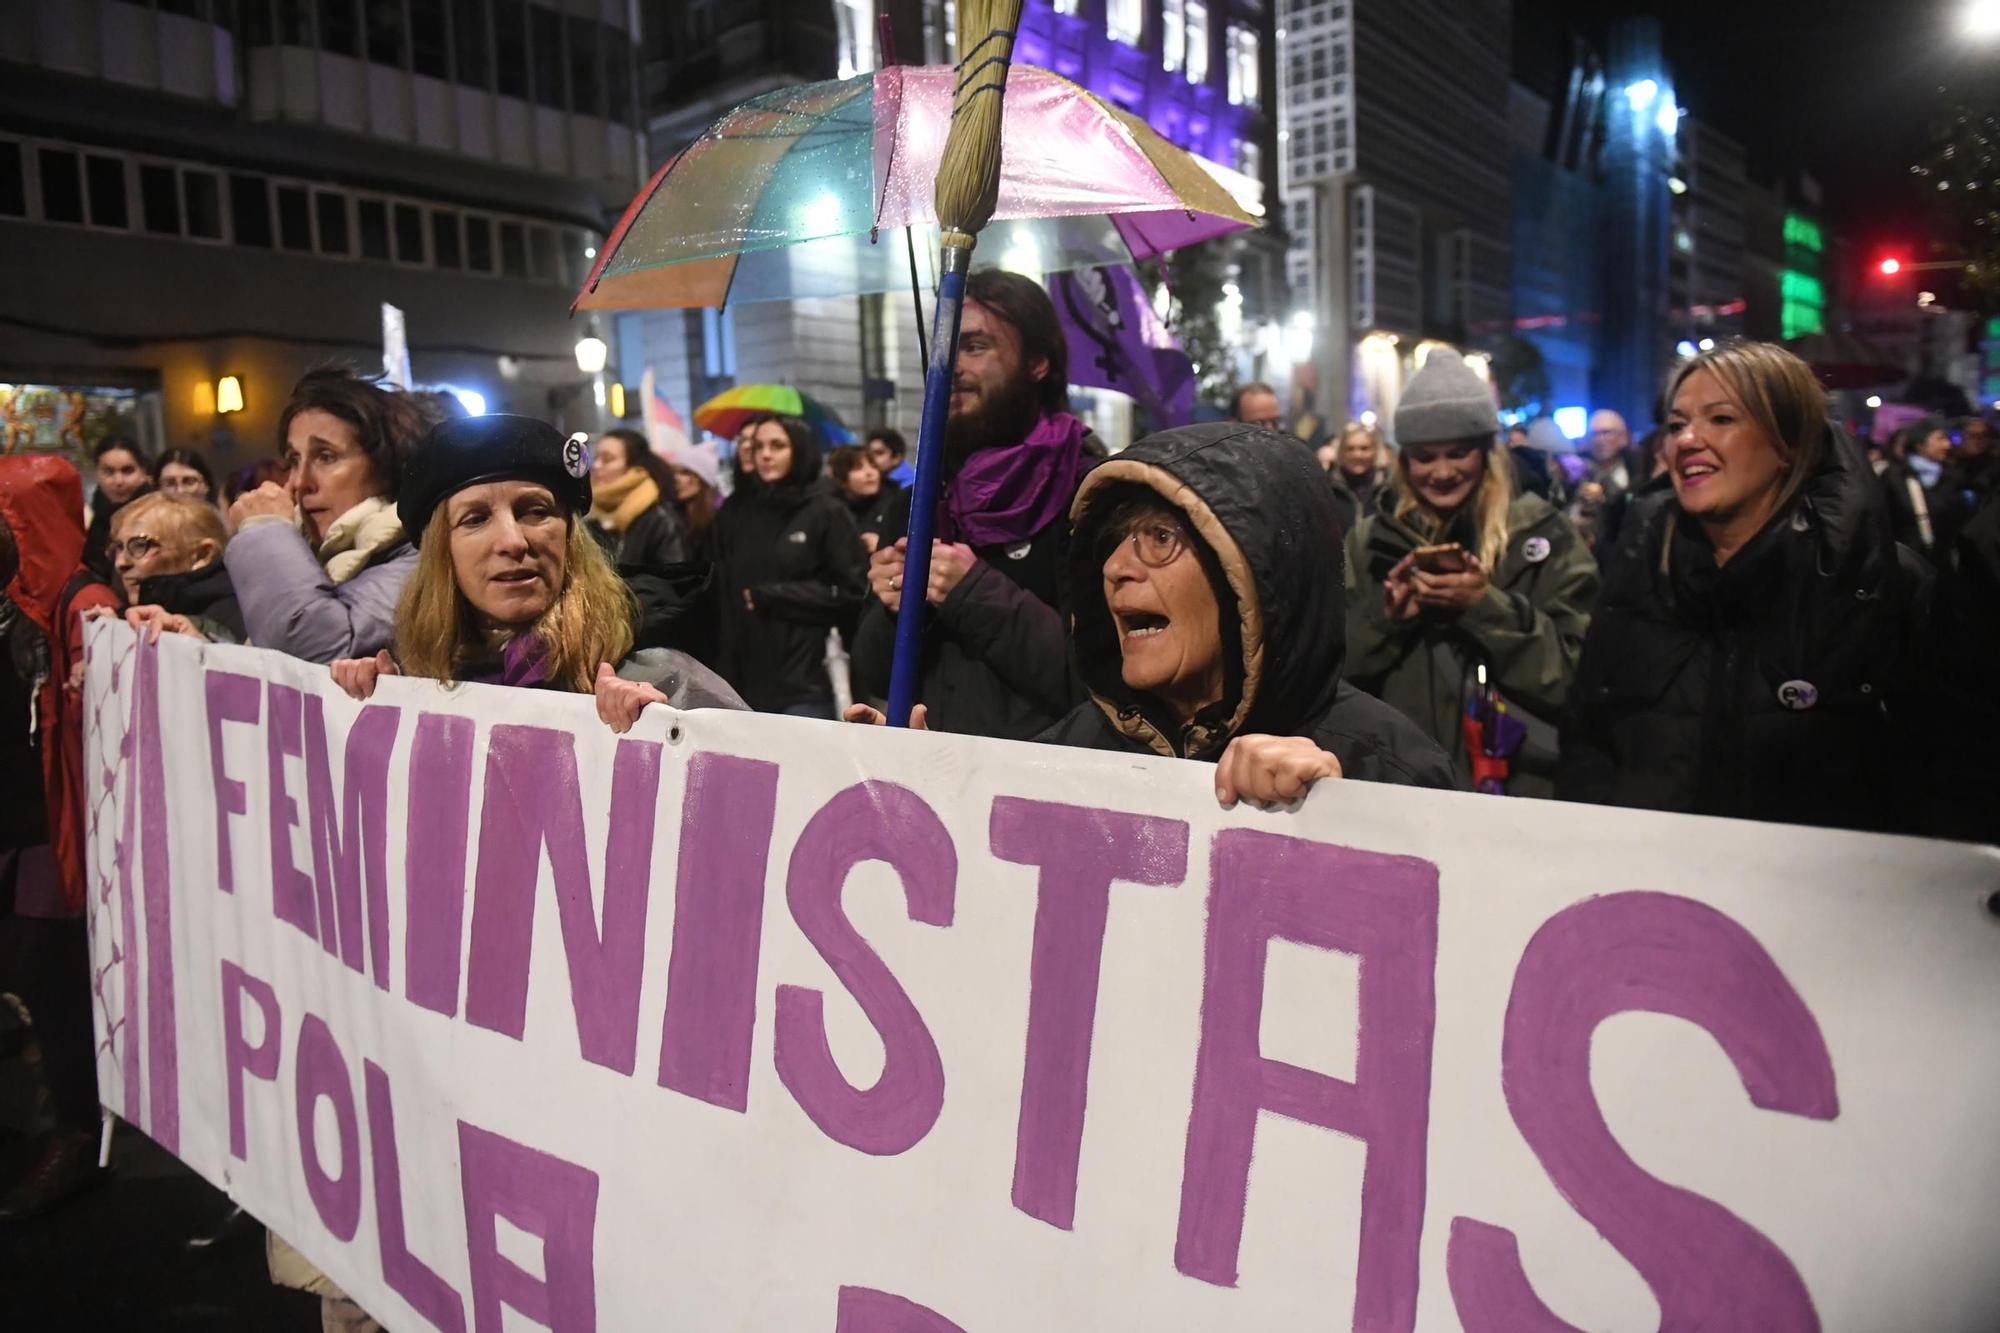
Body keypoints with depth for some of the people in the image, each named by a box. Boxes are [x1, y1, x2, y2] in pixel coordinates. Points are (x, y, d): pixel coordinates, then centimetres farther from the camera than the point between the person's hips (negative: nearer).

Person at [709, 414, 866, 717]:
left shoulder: (827, 513, 0)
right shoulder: (734, 512, 12)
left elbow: (852, 590, -5)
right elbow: (719, 591, 11)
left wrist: (770, 596, -7)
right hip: (745, 678, 4)